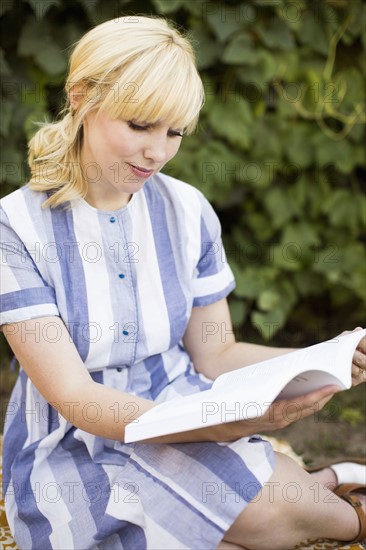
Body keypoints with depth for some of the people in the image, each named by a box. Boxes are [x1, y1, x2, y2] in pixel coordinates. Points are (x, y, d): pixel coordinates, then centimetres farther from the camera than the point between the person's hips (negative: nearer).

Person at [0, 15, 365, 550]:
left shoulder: (187, 211, 1)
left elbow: (215, 355, 7)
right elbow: (71, 396, -18)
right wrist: (222, 426, -32)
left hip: (186, 421, 4)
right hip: (71, 453, -4)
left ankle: (321, 483, 0)